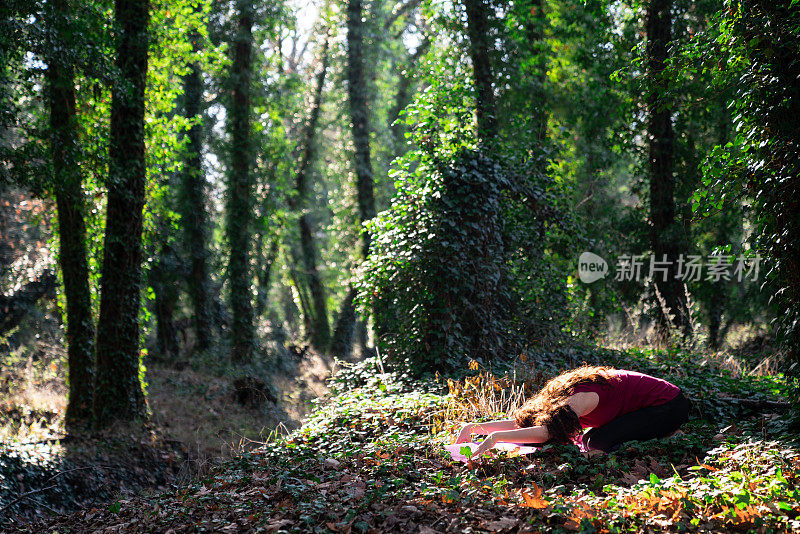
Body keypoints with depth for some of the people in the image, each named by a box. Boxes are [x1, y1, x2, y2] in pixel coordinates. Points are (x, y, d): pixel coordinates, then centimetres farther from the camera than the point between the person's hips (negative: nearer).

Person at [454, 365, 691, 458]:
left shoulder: (581, 397, -30)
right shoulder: (555, 398, -3)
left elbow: (545, 433, -42)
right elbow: (519, 422, 1)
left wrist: (496, 437, -43)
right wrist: (473, 427, -9)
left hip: (669, 407, -9)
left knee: (599, 442, -20)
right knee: (590, 441, 4)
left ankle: (669, 434, -4)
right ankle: (663, 430, 13)